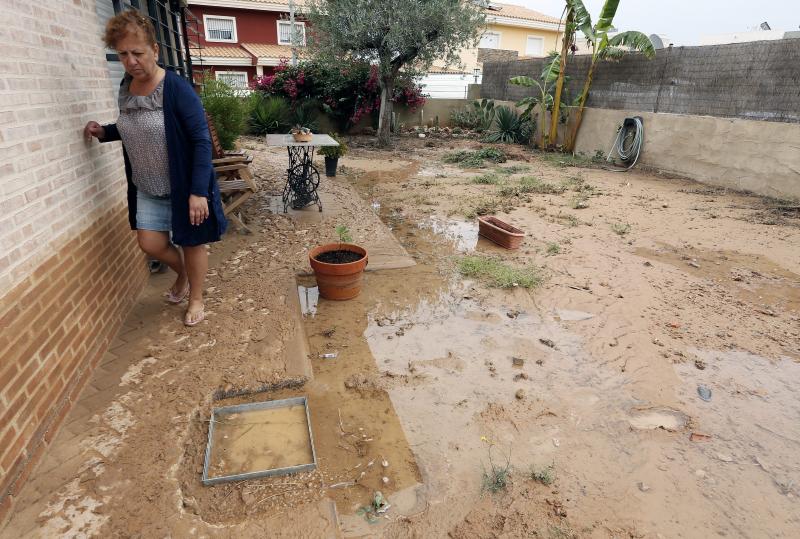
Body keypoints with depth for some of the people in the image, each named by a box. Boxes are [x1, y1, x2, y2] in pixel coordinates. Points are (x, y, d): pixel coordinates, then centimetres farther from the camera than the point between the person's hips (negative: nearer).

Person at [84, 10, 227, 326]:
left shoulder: (177, 89, -18)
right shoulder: (126, 87, 3)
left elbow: (201, 141, -21)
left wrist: (198, 191, -26)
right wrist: (105, 132, -1)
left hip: (183, 186, -6)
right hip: (147, 188, 6)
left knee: (192, 243, 7)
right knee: (150, 243, 7)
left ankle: (196, 299, 28)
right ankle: (183, 274, 38)